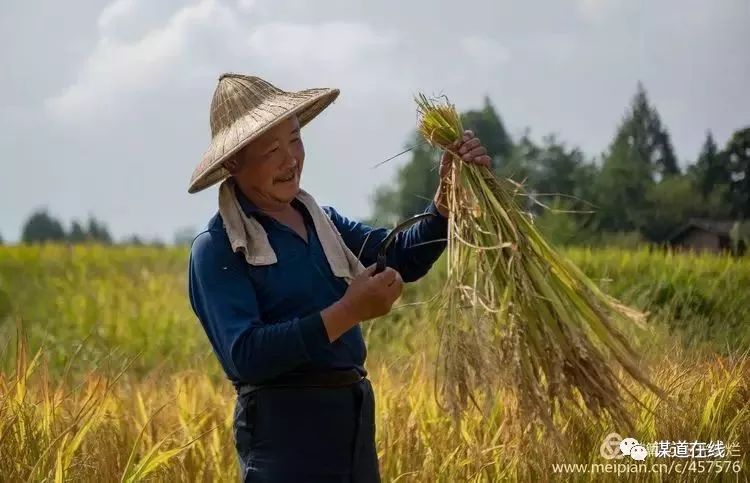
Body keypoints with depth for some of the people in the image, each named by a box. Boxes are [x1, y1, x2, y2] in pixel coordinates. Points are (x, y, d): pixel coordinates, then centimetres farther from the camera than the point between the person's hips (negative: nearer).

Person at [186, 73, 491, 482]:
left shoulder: (320, 219, 13)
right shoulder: (217, 249, -9)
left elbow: (404, 258, 4)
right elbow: (246, 355, -20)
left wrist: (448, 197, -13)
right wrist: (348, 312, -24)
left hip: (354, 421, 7)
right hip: (284, 428, -7)